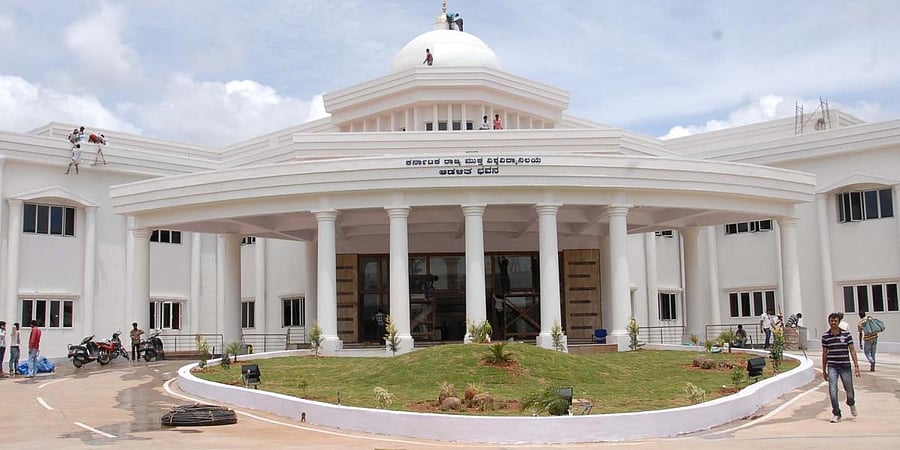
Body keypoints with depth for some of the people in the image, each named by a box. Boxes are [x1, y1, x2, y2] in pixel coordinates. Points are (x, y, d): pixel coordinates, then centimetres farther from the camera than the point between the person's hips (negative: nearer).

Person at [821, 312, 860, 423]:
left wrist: (856, 365, -6)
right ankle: (836, 414, -1)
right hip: (832, 367, 0)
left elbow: (852, 350, 1)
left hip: (845, 366, 0)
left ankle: (851, 403, 42)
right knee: (832, 390, -11)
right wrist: (824, 371, 11)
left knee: (849, 391, 8)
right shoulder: (825, 336, 2)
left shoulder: (846, 334, -2)